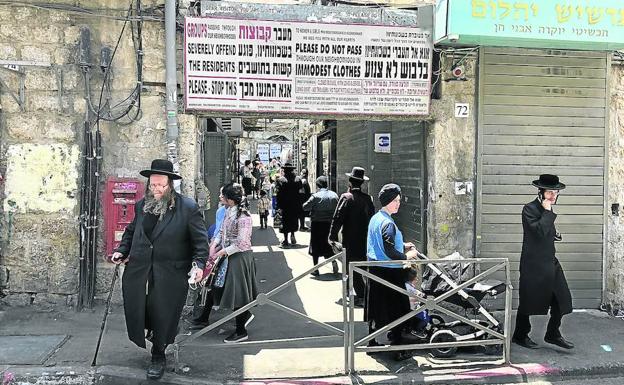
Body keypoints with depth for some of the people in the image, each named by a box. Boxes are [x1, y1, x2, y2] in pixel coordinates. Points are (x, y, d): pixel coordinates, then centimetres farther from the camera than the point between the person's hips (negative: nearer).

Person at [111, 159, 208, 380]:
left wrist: (199, 263, -17)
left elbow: (200, 240, -6)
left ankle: (158, 357, 26)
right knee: (136, 312, 9)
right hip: (138, 272, 4)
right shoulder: (141, 205, 9)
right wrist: (122, 250, 9)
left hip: (169, 276, -4)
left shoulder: (188, 208, -7)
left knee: (162, 317, 4)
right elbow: (131, 231, 22)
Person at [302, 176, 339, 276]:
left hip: (317, 224, -4)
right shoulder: (334, 195, 1)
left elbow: (305, 207, -13)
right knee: (329, 244, 18)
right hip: (330, 224, 4)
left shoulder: (315, 196, -13)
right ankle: (334, 263, 8)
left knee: (315, 246, 6)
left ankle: (316, 269, 9)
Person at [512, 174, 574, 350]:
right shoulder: (529, 209, -13)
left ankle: (553, 334, 21)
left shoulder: (547, 210, 12)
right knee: (528, 301, 4)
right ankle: (520, 336, 21)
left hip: (550, 261, 8)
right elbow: (539, 231, -26)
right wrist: (547, 211, -19)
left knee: (561, 298, 6)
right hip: (534, 263, -8)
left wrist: (554, 234, 9)